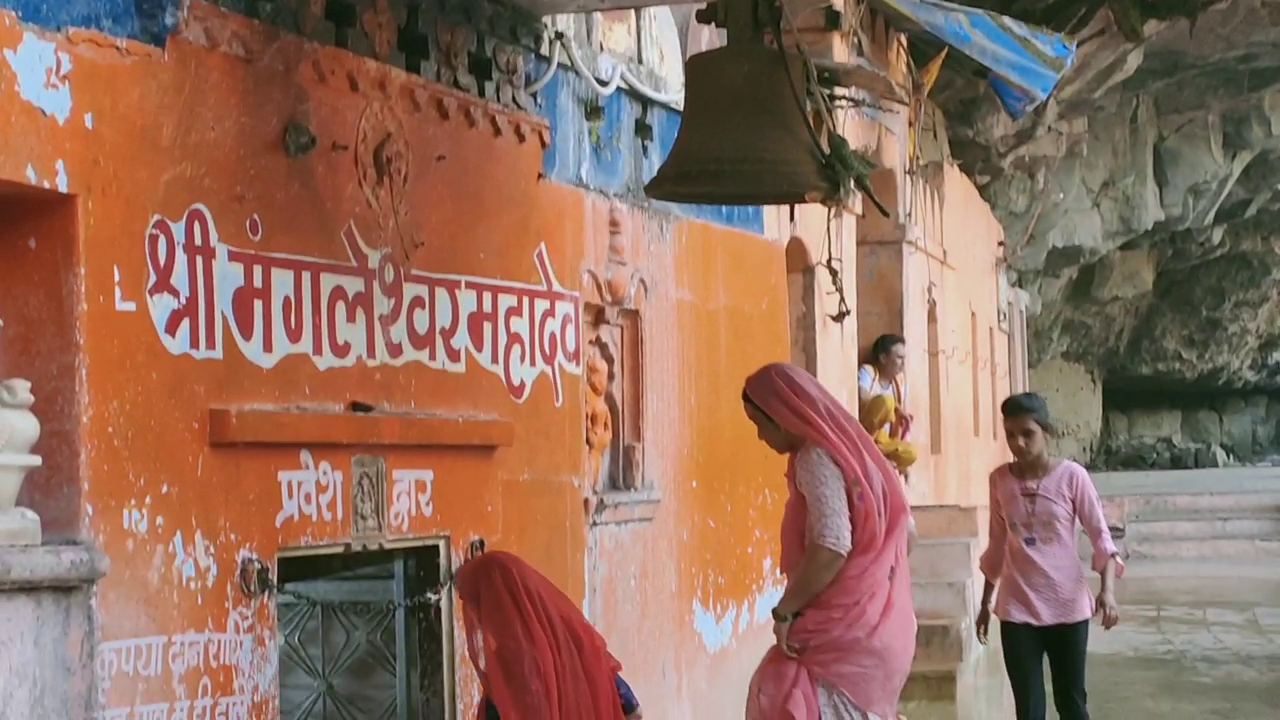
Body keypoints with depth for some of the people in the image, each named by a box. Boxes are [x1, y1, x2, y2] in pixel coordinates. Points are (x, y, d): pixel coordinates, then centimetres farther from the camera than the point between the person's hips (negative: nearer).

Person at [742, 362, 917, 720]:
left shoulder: (817, 458, -12)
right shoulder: (850, 450, 17)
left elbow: (831, 546, -24)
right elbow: (905, 533, 21)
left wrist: (786, 610, -14)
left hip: (846, 632, -10)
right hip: (869, 628, 10)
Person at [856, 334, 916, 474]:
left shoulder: (899, 381, 10)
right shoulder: (867, 372, -6)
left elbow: (903, 420, 9)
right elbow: (863, 400, -25)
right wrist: (894, 407, -21)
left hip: (882, 442, 6)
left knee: (910, 454, -24)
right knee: (885, 400, -30)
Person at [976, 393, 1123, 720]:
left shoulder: (1071, 475, -8)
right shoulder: (1000, 479, 1)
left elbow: (1100, 536, -7)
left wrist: (1107, 589, -21)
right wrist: (985, 601, 15)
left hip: (1067, 605, -2)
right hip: (1018, 607, 2)